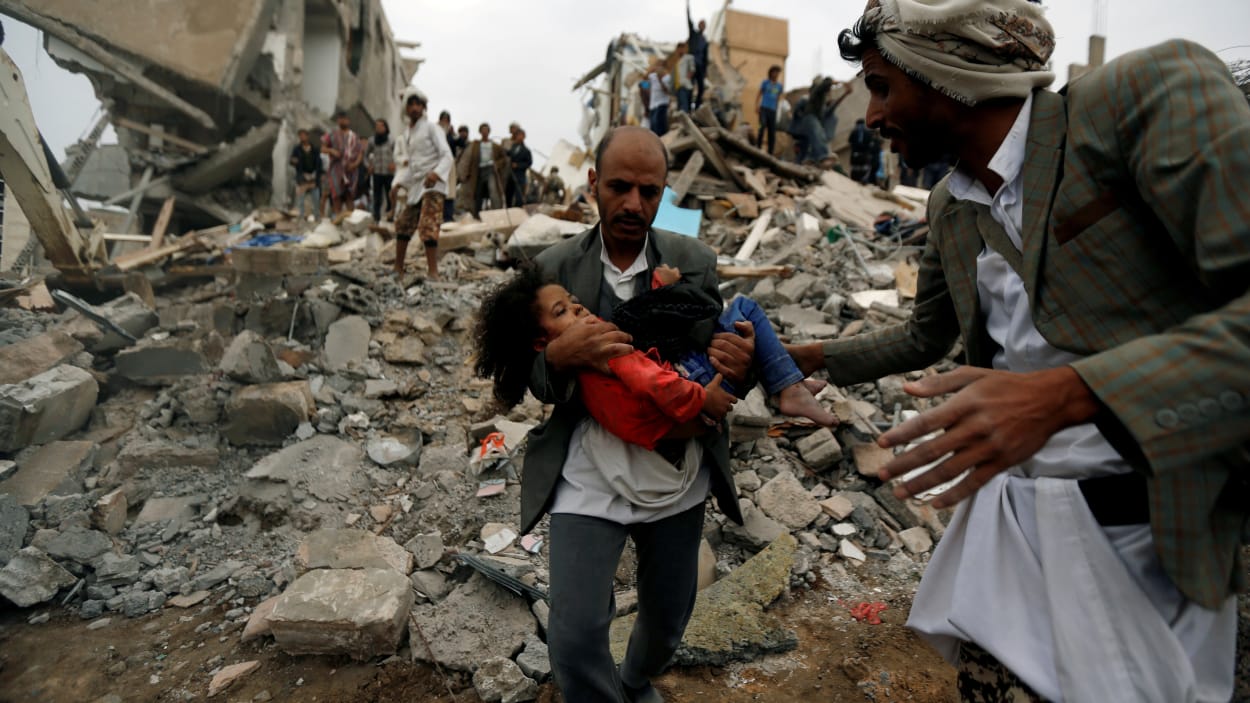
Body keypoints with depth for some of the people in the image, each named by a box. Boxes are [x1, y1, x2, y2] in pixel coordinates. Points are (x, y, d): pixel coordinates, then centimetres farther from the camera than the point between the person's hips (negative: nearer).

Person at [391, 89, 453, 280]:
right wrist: (403, 160, 13)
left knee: (428, 228, -20)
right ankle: (398, 270, 25)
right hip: (415, 185, 8)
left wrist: (436, 173, -30)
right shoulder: (405, 133, 16)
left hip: (433, 184, -8)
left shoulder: (431, 128, -5)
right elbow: (399, 153, 34)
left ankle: (433, 274, -22)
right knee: (403, 225, 13)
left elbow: (447, 155, -15)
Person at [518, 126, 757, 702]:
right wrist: (559, 354, -25)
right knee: (575, 638, -10)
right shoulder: (553, 267, -4)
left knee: (668, 620, 20)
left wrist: (738, 363, -21)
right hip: (586, 478, -2)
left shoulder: (697, 261, -3)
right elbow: (539, 385, -1)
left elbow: (722, 354, 4)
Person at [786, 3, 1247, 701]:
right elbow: (926, 337, 22)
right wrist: (812, 355, 17)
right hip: (1009, 522, 5)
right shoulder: (949, 206, 9)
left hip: (1148, 534, -5)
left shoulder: (1149, 92, -12)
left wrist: (1063, 394, -32)